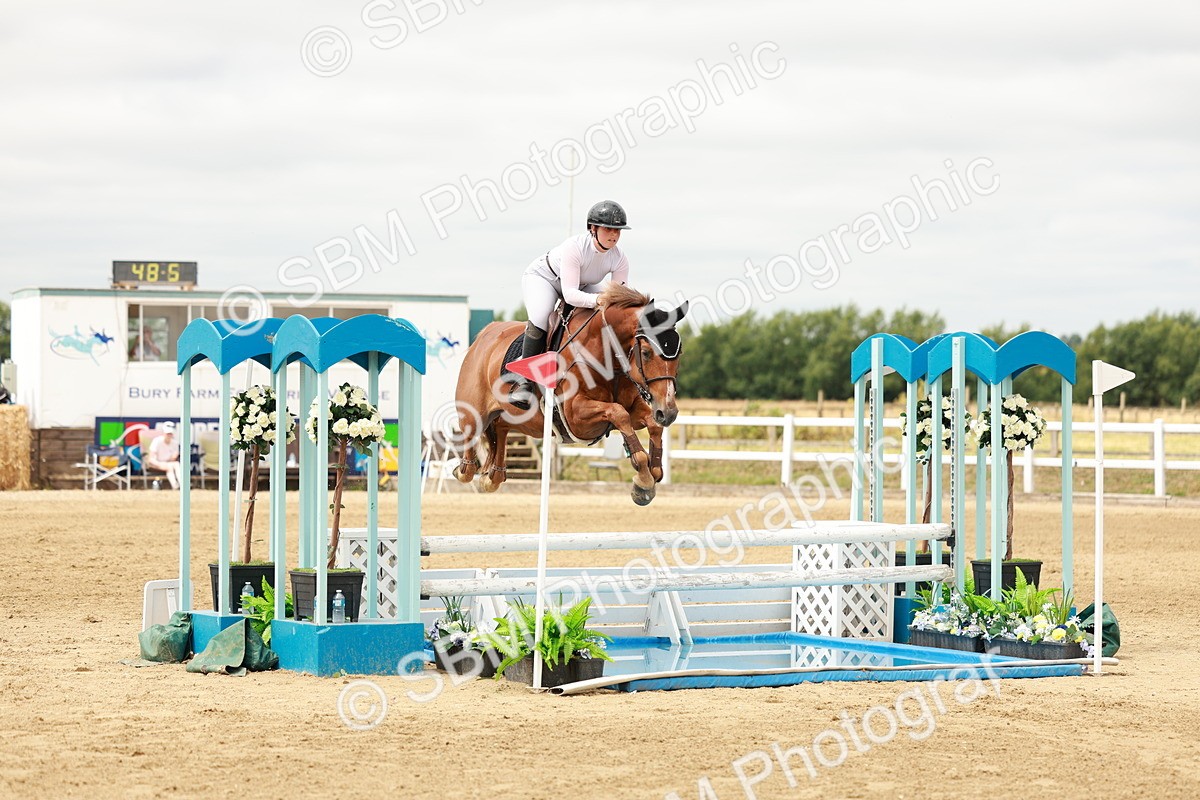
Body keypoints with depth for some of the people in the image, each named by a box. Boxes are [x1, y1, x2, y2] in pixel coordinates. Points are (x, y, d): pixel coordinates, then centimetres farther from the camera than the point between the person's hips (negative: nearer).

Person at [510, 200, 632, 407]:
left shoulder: (619, 260, -22)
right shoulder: (574, 247, -38)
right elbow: (569, 294, -44)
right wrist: (599, 300, -58)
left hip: (582, 285, 6)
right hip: (541, 277, -6)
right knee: (540, 317, -34)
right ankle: (524, 382, -27)